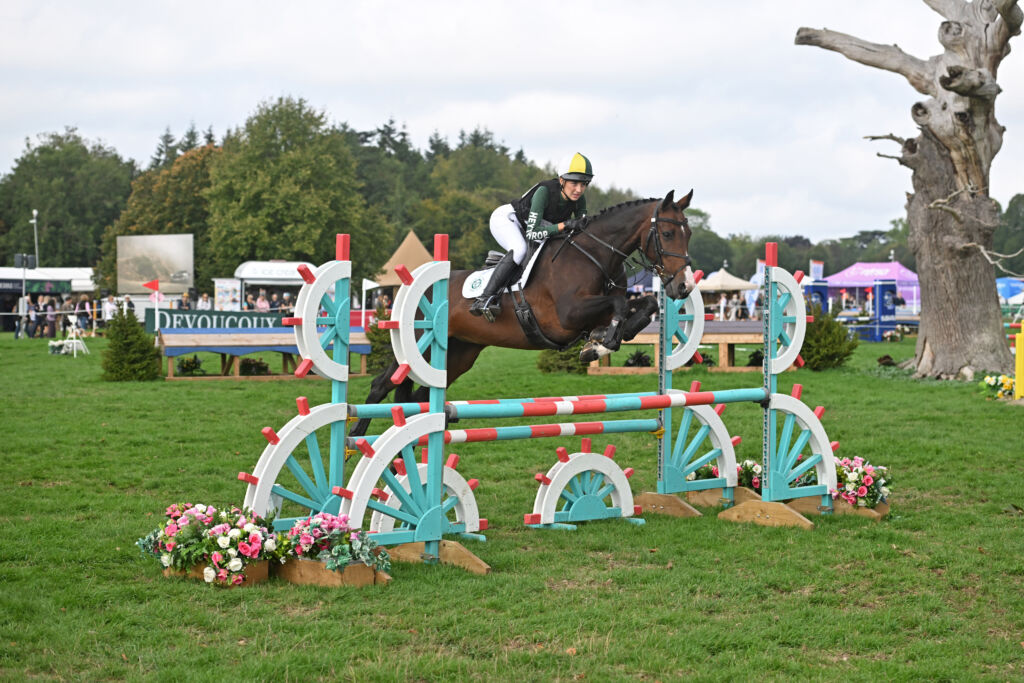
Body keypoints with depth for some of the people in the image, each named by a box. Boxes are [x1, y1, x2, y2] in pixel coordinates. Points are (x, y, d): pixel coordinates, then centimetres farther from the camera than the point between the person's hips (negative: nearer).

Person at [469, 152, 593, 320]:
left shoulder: (579, 200, -17)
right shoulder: (545, 191, -35)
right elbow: (532, 232, -38)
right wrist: (561, 226, -44)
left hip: (524, 227, 8)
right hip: (505, 218, -8)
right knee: (519, 249, -34)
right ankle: (484, 298, -38)